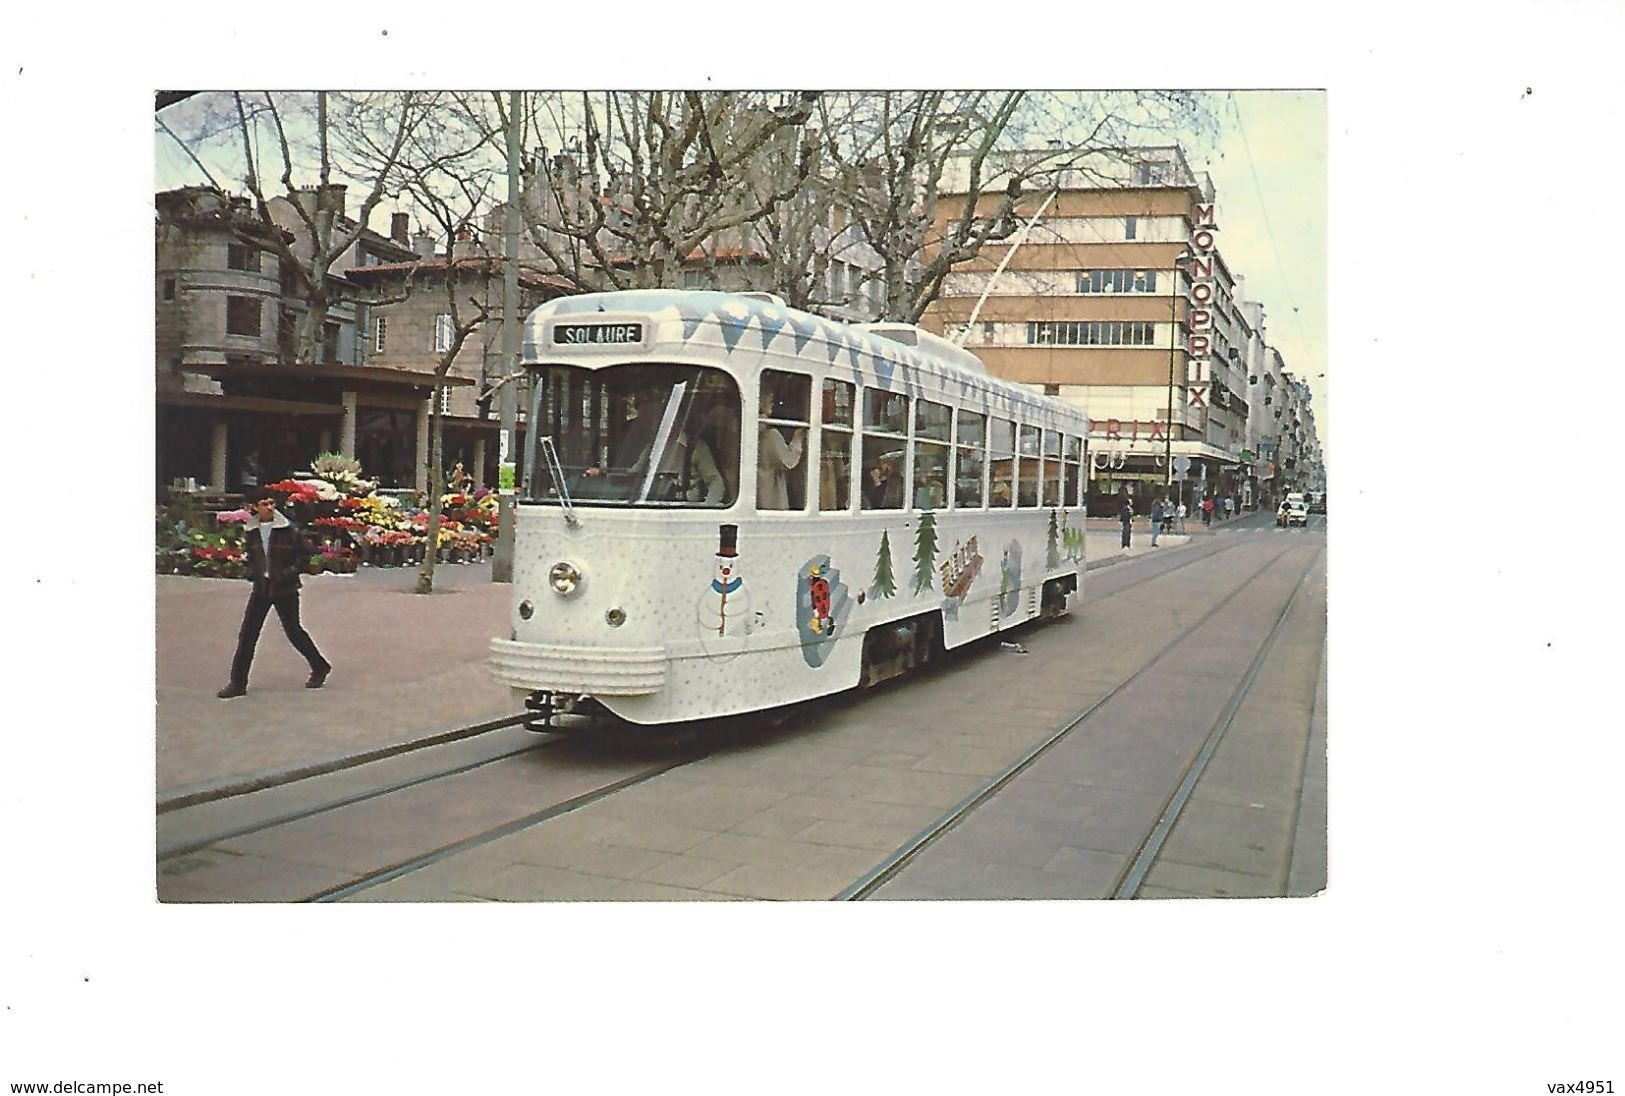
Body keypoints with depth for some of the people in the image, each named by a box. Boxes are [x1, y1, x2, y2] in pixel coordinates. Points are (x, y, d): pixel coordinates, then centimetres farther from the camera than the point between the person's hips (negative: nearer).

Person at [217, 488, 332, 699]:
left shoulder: (288, 529, -11)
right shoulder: (250, 530, 3)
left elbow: (307, 552, -5)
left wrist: (291, 572, -14)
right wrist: (252, 572, 2)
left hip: (285, 589, -4)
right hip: (261, 588, 4)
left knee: (293, 631, 5)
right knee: (247, 634, 0)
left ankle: (320, 667, 26)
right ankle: (238, 683, 6)